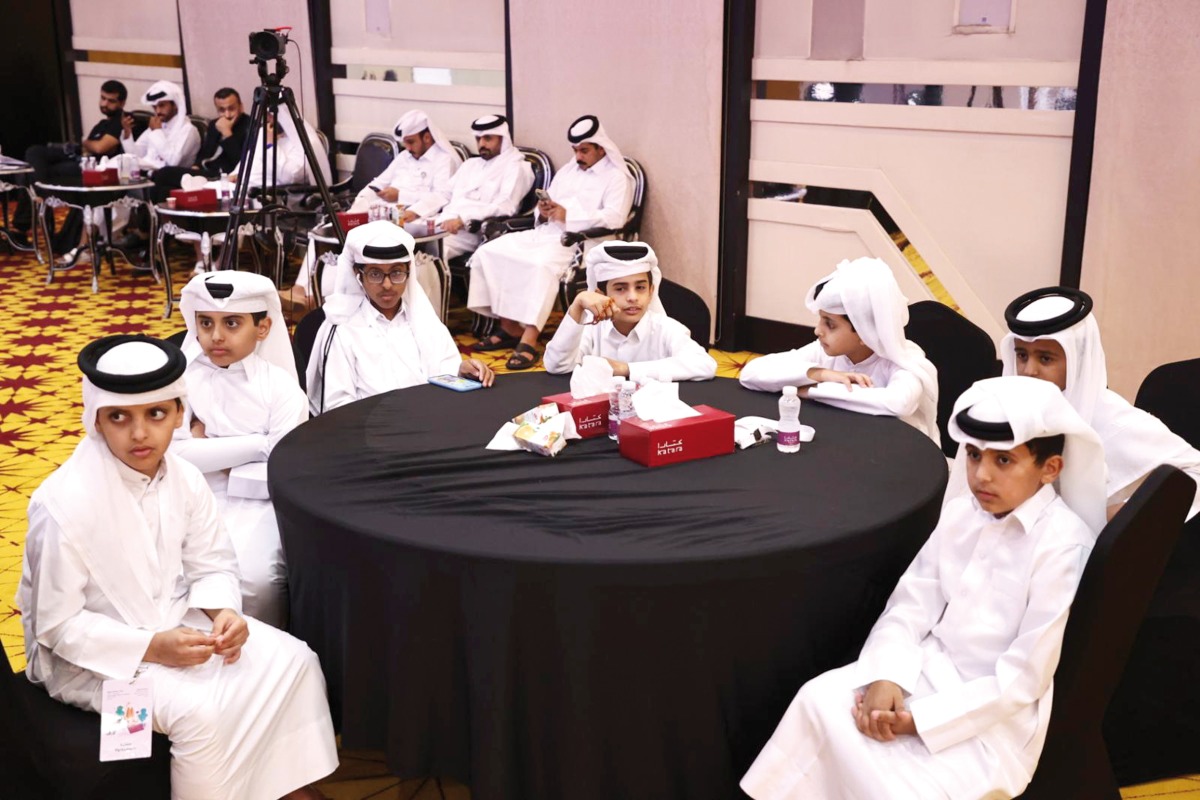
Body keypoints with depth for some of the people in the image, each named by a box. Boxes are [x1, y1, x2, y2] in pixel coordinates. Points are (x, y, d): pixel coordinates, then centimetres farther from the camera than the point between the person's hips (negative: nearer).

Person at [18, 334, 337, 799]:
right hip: (89, 655, -6)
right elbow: (57, 624, -19)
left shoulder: (184, 479, -7)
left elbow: (212, 567, 4)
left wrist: (222, 612, -17)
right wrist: (152, 648, -26)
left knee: (292, 661, -5)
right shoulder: (64, 504, -25)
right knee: (201, 711, -29)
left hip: (174, 622, 6)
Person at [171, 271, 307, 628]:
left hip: (256, 503, -1)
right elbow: (175, 454, -13)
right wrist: (259, 443, -13)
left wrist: (212, 456, -9)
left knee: (255, 578, -26)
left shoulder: (279, 386, -3)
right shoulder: (182, 379, 1)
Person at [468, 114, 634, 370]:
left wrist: (568, 215, -17)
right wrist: (543, 212, -2)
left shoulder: (616, 177, 3)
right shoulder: (567, 171, 26)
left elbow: (614, 217, -15)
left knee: (542, 265, -38)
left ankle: (529, 341, -37)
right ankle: (510, 327, -9)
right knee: (489, 252, -11)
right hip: (545, 233, 8)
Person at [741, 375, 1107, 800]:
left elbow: (1025, 676, -19)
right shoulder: (963, 511, 1)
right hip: (932, 665, 6)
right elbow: (913, 600, 2)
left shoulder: (1064, 544, -19)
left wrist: (921, 718, -21)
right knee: (821, 698, -11)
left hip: (995, 711, -6)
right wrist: (886, 677, -17)